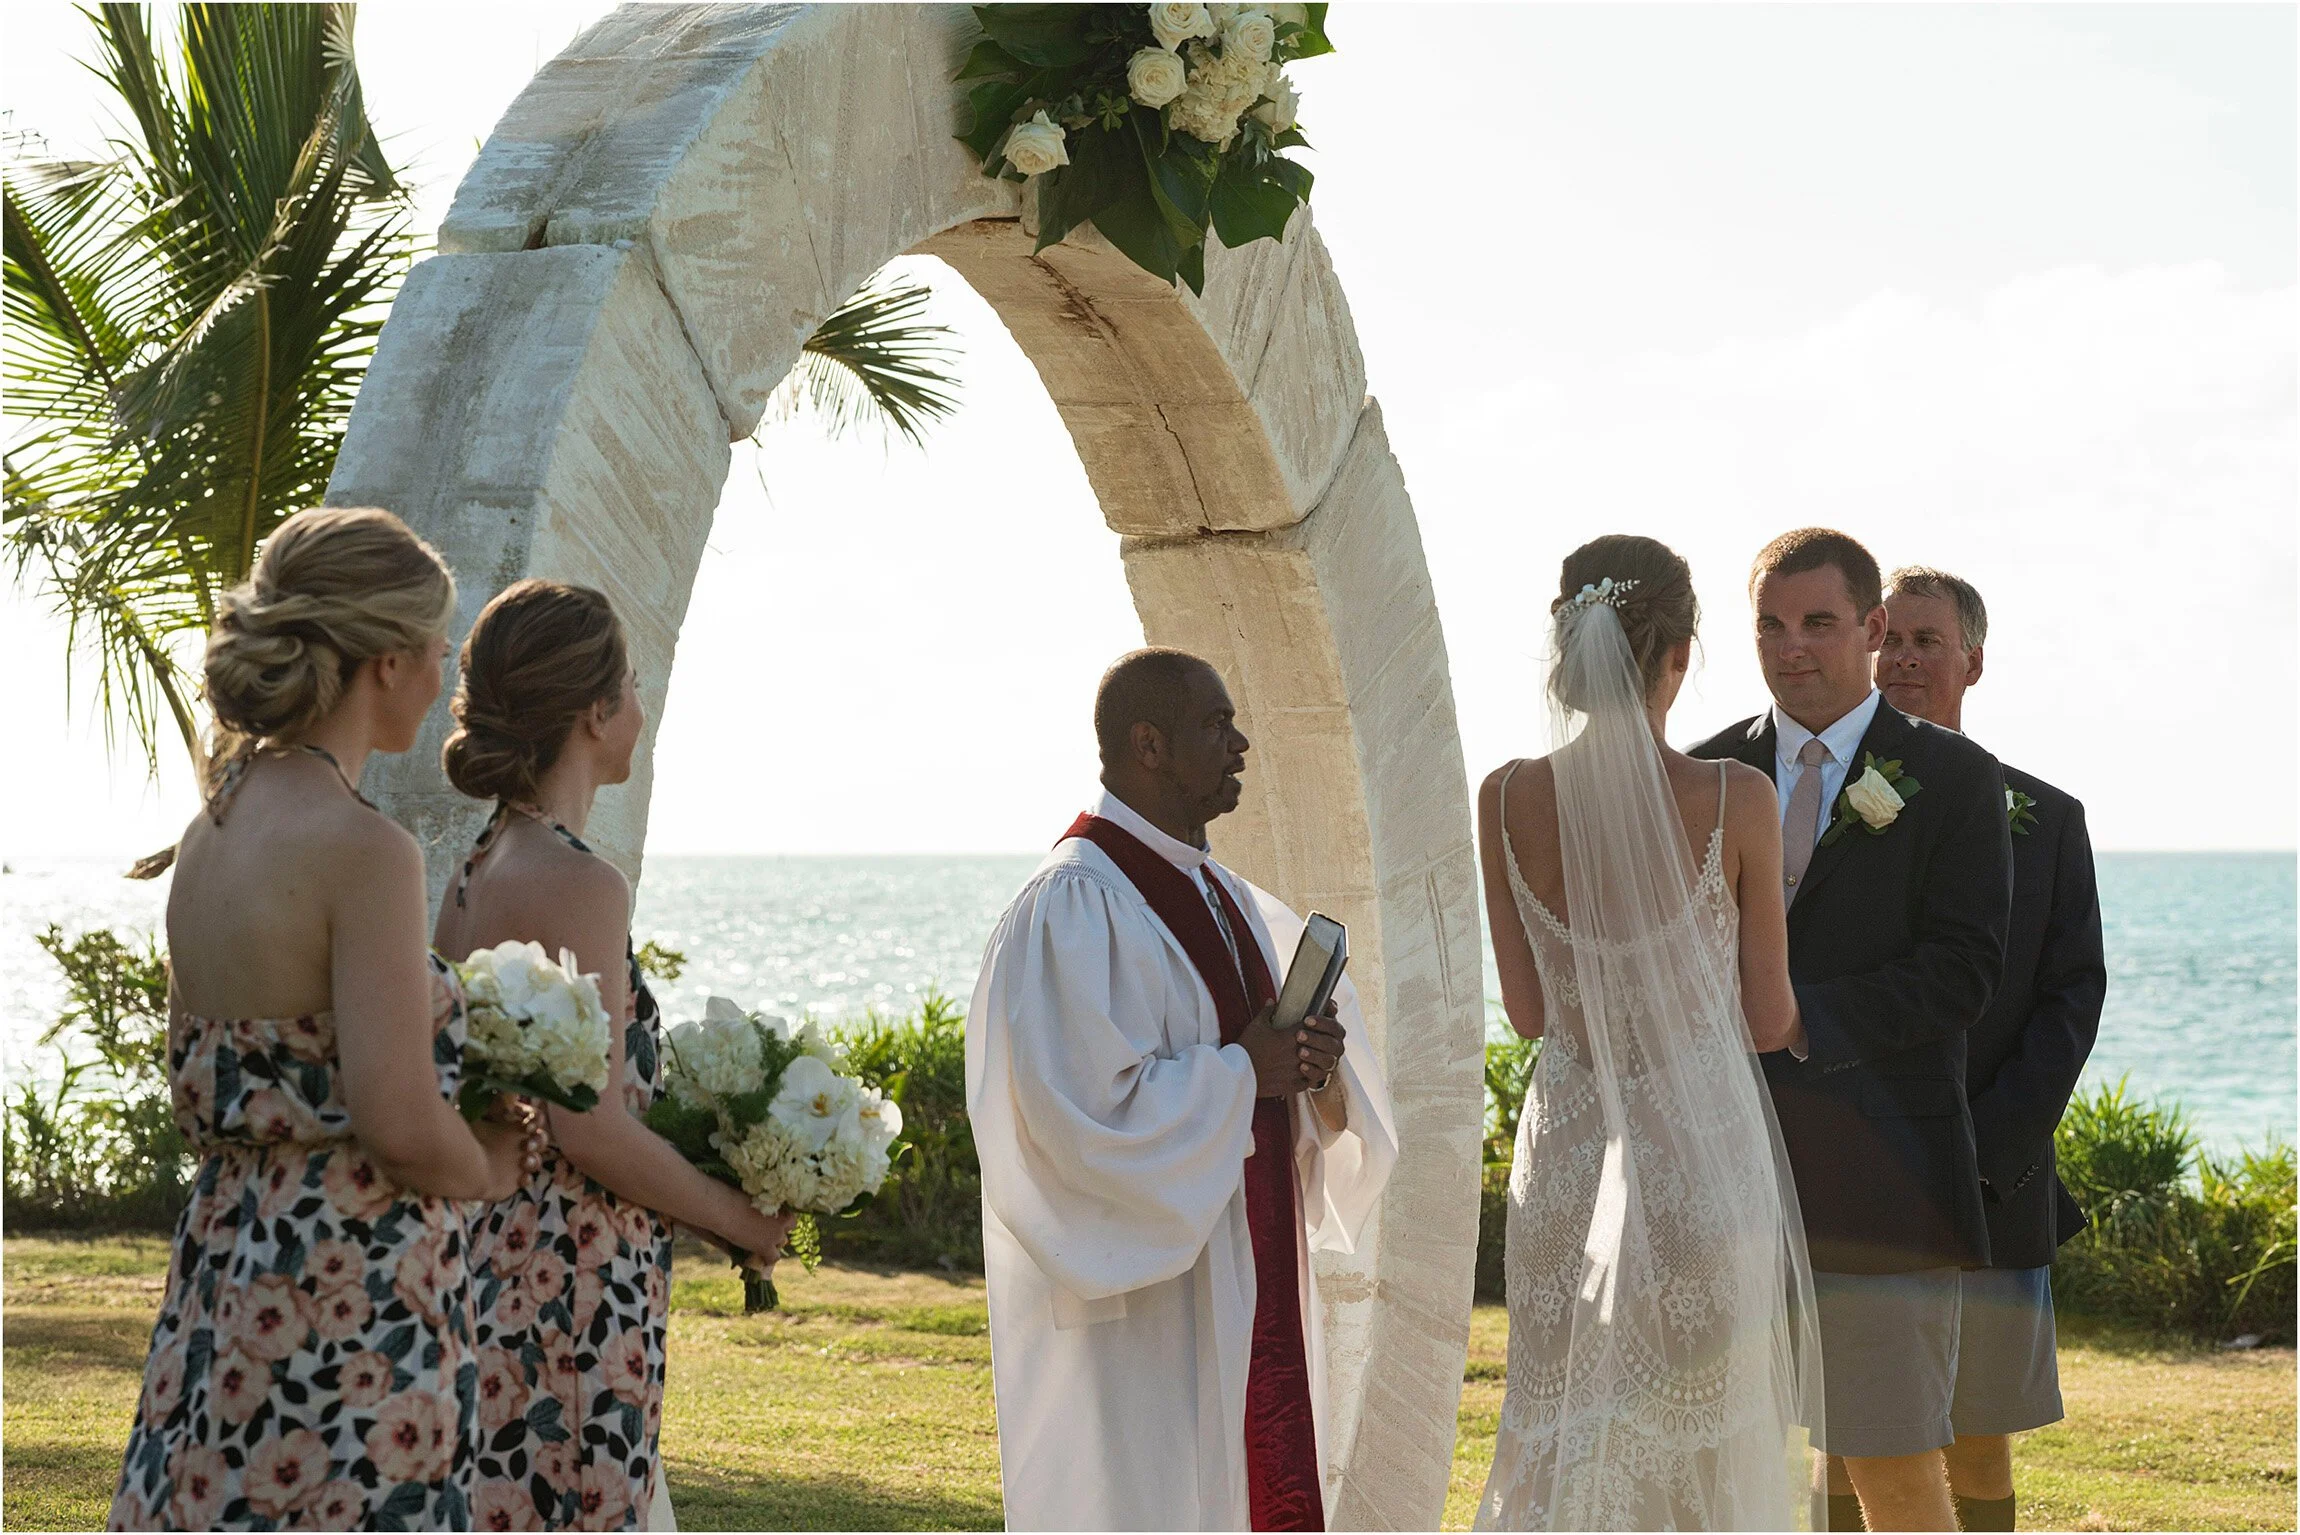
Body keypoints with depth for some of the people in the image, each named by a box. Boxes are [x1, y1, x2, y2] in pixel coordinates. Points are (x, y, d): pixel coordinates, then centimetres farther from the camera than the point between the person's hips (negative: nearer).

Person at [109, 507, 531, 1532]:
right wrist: (489, 1168, -3)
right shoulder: (363, 850, -17)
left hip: (221, 1267, 9)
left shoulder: (209, 831, 9)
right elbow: (400, 1120, -22)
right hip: (348, 1308, -9)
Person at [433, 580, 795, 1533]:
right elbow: (592, 1126, -19)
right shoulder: (577, 885, -15)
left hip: (487, 1266, 9)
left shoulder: (475, 875, 11)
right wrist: (740, 1217, -6)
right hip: (565, 1302, -9)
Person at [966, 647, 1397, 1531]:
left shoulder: (1226, 900, 13)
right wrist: (1243, 1069, -14)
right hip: (1138, 1302, -8)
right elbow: (1088, 1109, -23)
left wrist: (1318, 1070, -9)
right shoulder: (1078, 904, -14)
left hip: (1247, 1289, 9)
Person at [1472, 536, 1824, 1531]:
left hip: (1566, 1157, 3)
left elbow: (1528, 1012, 4)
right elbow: (1770, 1021, -4)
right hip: (1703, 1155, -3)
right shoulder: (1734, 800, -12)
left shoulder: (1507, 800, -5)